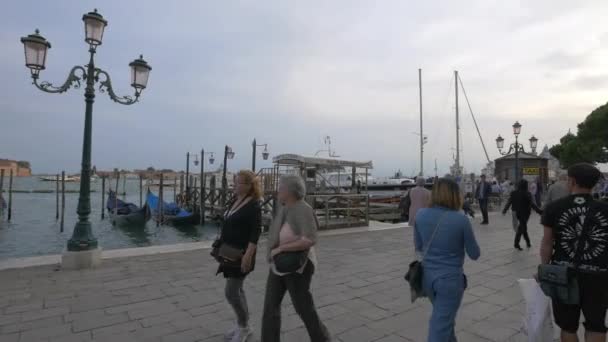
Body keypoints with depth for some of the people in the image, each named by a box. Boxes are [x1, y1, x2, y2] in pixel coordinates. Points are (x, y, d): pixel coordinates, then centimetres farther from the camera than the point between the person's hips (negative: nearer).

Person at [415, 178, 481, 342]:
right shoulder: (461, 219, -17)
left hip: (428, 276, 5)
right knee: (440, 328, 6)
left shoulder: (421, 215, -6)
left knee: (444, 317, 30)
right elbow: (475, 254, -4)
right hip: (450, 278, -4)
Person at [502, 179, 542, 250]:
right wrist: (540, 212, -13)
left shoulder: (513, 193, -3)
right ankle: (516, 244, 4)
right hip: (524, 213, -5)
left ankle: (528, 242, 27)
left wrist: (504, 210, 14)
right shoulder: (527, 194, -16)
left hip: (517, 213, 5)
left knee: (523, 227, 19)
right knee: (521, 228, 4)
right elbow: (533, 204, -18)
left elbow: (509, 202, 2)